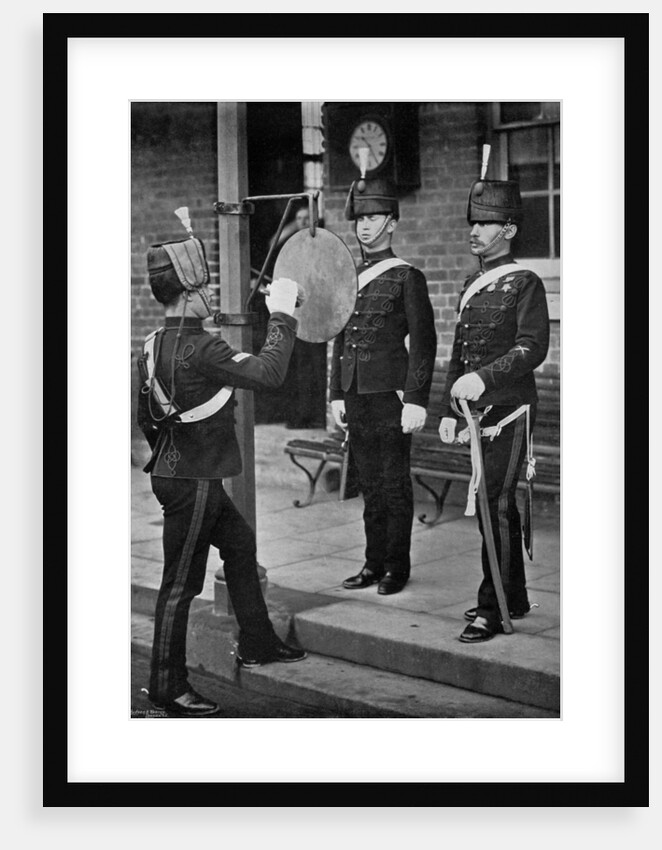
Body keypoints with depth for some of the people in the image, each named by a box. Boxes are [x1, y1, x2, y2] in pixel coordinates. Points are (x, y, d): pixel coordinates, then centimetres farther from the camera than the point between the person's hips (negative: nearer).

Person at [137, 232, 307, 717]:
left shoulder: (155, 345, 5)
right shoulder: (199, 349, -24)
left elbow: (147, 417, 14)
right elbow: (267, 373, -28)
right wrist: (282, 316, -18)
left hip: (177, 472, 10)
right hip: (191, 482, -10)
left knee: (240, 543, 22)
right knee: (181, 582, 0)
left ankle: (257, 645, 34)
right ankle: (168, 685, 10)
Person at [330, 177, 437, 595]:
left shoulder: (407, 278, -4)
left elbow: (424, 343, -8)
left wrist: (416, 400, -13)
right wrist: (337, 394, 14)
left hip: (391, 396, -6)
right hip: (357, 397, 6)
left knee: (395, 483, 2)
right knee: (370, 484, 11)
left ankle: (397, 567, 11)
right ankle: (374, 563, 19)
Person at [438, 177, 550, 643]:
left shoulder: (525, 284, -7)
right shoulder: (472, 285, 16)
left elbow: (533, 347, -18)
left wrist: (483, 377, -28)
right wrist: (448, 409, 16)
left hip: (510, 410, -8)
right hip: (479, 412, 8)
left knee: (496, 505, -9)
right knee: (496, 504, 13)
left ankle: (492, 609, -4)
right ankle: (515, 598, 24)